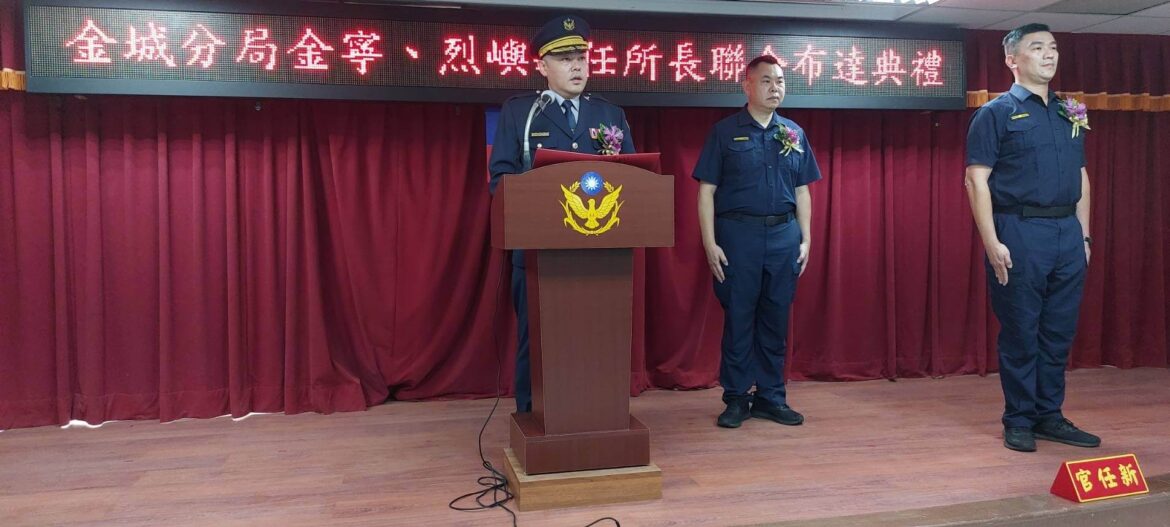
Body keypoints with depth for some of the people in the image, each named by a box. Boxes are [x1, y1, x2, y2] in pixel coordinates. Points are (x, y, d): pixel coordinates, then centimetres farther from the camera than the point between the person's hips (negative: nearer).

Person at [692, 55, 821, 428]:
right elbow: (707, 190, -2)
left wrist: (805, 239, 6)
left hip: (784, 234, 3)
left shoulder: (794, 135, 12)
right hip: (738, 233, -3)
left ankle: (771, 397, 19)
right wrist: (710, 243, -9)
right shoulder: (724, 132, 1)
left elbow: (802, 191, 14)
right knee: (738, 318, 1)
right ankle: (736, 398, 13)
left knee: (776, 320, 8)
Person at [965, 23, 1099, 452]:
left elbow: (1081, 178, 20)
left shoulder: (1069, 114, 17)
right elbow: (977, 179, -9)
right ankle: (1018, 421, 12)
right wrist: (991, 243, -16)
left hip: (1067, 233, 6)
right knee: (1021, 333, 0)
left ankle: (1050, 416, 21)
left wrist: (1084, 235, 14)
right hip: (1019, 232, -6)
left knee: (1059, 332, 10)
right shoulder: (996, 113, -2)